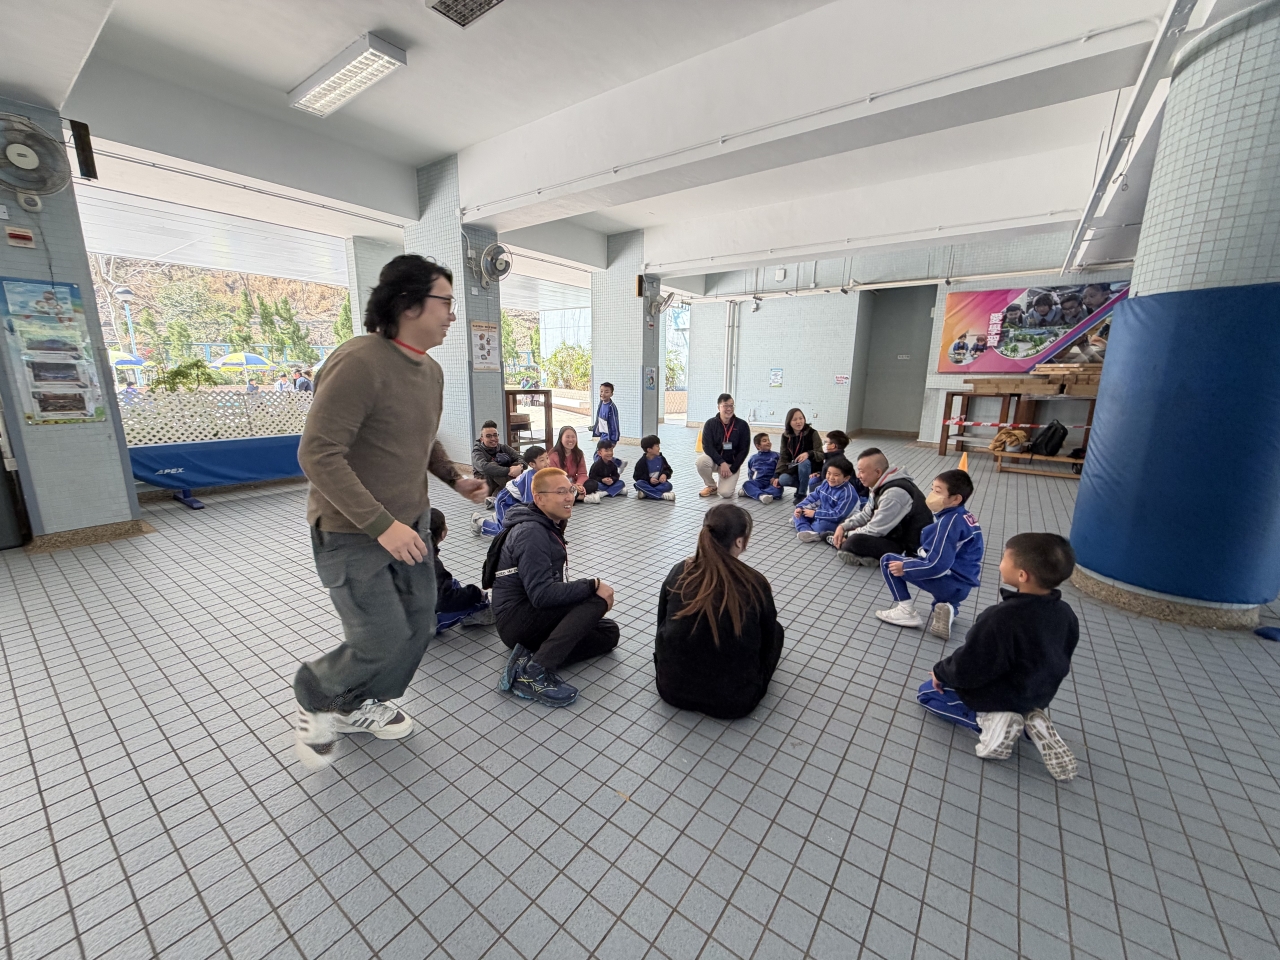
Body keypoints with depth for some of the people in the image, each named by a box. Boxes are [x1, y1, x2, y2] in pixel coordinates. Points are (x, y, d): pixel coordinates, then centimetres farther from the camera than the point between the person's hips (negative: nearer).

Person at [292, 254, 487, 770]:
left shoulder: (431, 370, 6)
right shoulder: (358, 362, -22)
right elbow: (318, 454, -25)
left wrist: (455, 478, 4)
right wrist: (381, 525, -29)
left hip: (410, 522, 8)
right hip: (352, 531, -8)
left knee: (418, 624, 13)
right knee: (382, 639, 0)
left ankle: (361, 705, 40)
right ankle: (314, 703, 33)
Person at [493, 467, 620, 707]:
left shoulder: (549, 526, 12)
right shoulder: (531, 533, -19)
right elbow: (541, 594, -28)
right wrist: (593, 585, -23)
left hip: (536, 613, 10)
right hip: (517, 618, -10)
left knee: (609, 632, 4)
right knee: (598, 599, -23)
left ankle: (531, 654, -7)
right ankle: (535, 672, -27)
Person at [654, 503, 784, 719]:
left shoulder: (678, 572, -8)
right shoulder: (755, 583, -15)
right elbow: (767, 642, 1)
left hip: (672, 688, 3)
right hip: (734, 699, -2)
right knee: (775, 628, 19)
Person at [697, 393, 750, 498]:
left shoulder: (742, 425, -8)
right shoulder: (710, 424, -7)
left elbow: (743, 450, -7)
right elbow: (707, 447, -14)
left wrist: (732, 469, -15)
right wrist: (722, 463, -26)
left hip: (732, 464, -1)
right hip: (715, 460, 1)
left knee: (725, 493, -23)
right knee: (701, 461, -34)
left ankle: (728, 481, 18)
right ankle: (711, 486, -3)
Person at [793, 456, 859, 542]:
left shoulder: (848, 493, -24)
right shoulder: (825, 483, 1)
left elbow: (838, 516, -26)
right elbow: (813, 497, 10)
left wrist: (815, 514, -23)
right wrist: (800, 507, -7)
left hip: (837, 523, -8)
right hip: (821, 514, 9)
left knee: (821, 525, -39)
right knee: (799, 512, -3)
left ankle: (802, 525, -14)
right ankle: (806, 530, -28)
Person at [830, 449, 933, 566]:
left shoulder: (894, 493, -29)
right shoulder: (881, 485, 1)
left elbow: (875, 530, -24)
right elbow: (866, 515, 11)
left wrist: (847, 535, -10)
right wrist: (843, 527, -3)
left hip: (908, 548, -10)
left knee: (856, 542, -32)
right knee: (851, 517, 14)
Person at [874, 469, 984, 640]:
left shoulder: (948, 521, -21)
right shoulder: (965, 517, 8)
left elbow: (937, 565, -26)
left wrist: (904, 567, -15)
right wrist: (917, 556, 14)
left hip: (949, 582, -10)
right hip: (961, 585, 10)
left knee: (888, 561, -6)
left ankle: (906, 611, -1)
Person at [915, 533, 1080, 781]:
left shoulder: (999, 618, -35)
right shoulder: (1066, 613, -12)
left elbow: (966, 668, -26)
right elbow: (1061, 663, 5)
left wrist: (940, 671, -6)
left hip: (998, 695, -6)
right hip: (1040, 693, 6)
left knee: (927, 691, 13)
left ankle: (988, 721, -7)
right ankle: (1031, 719, 8)